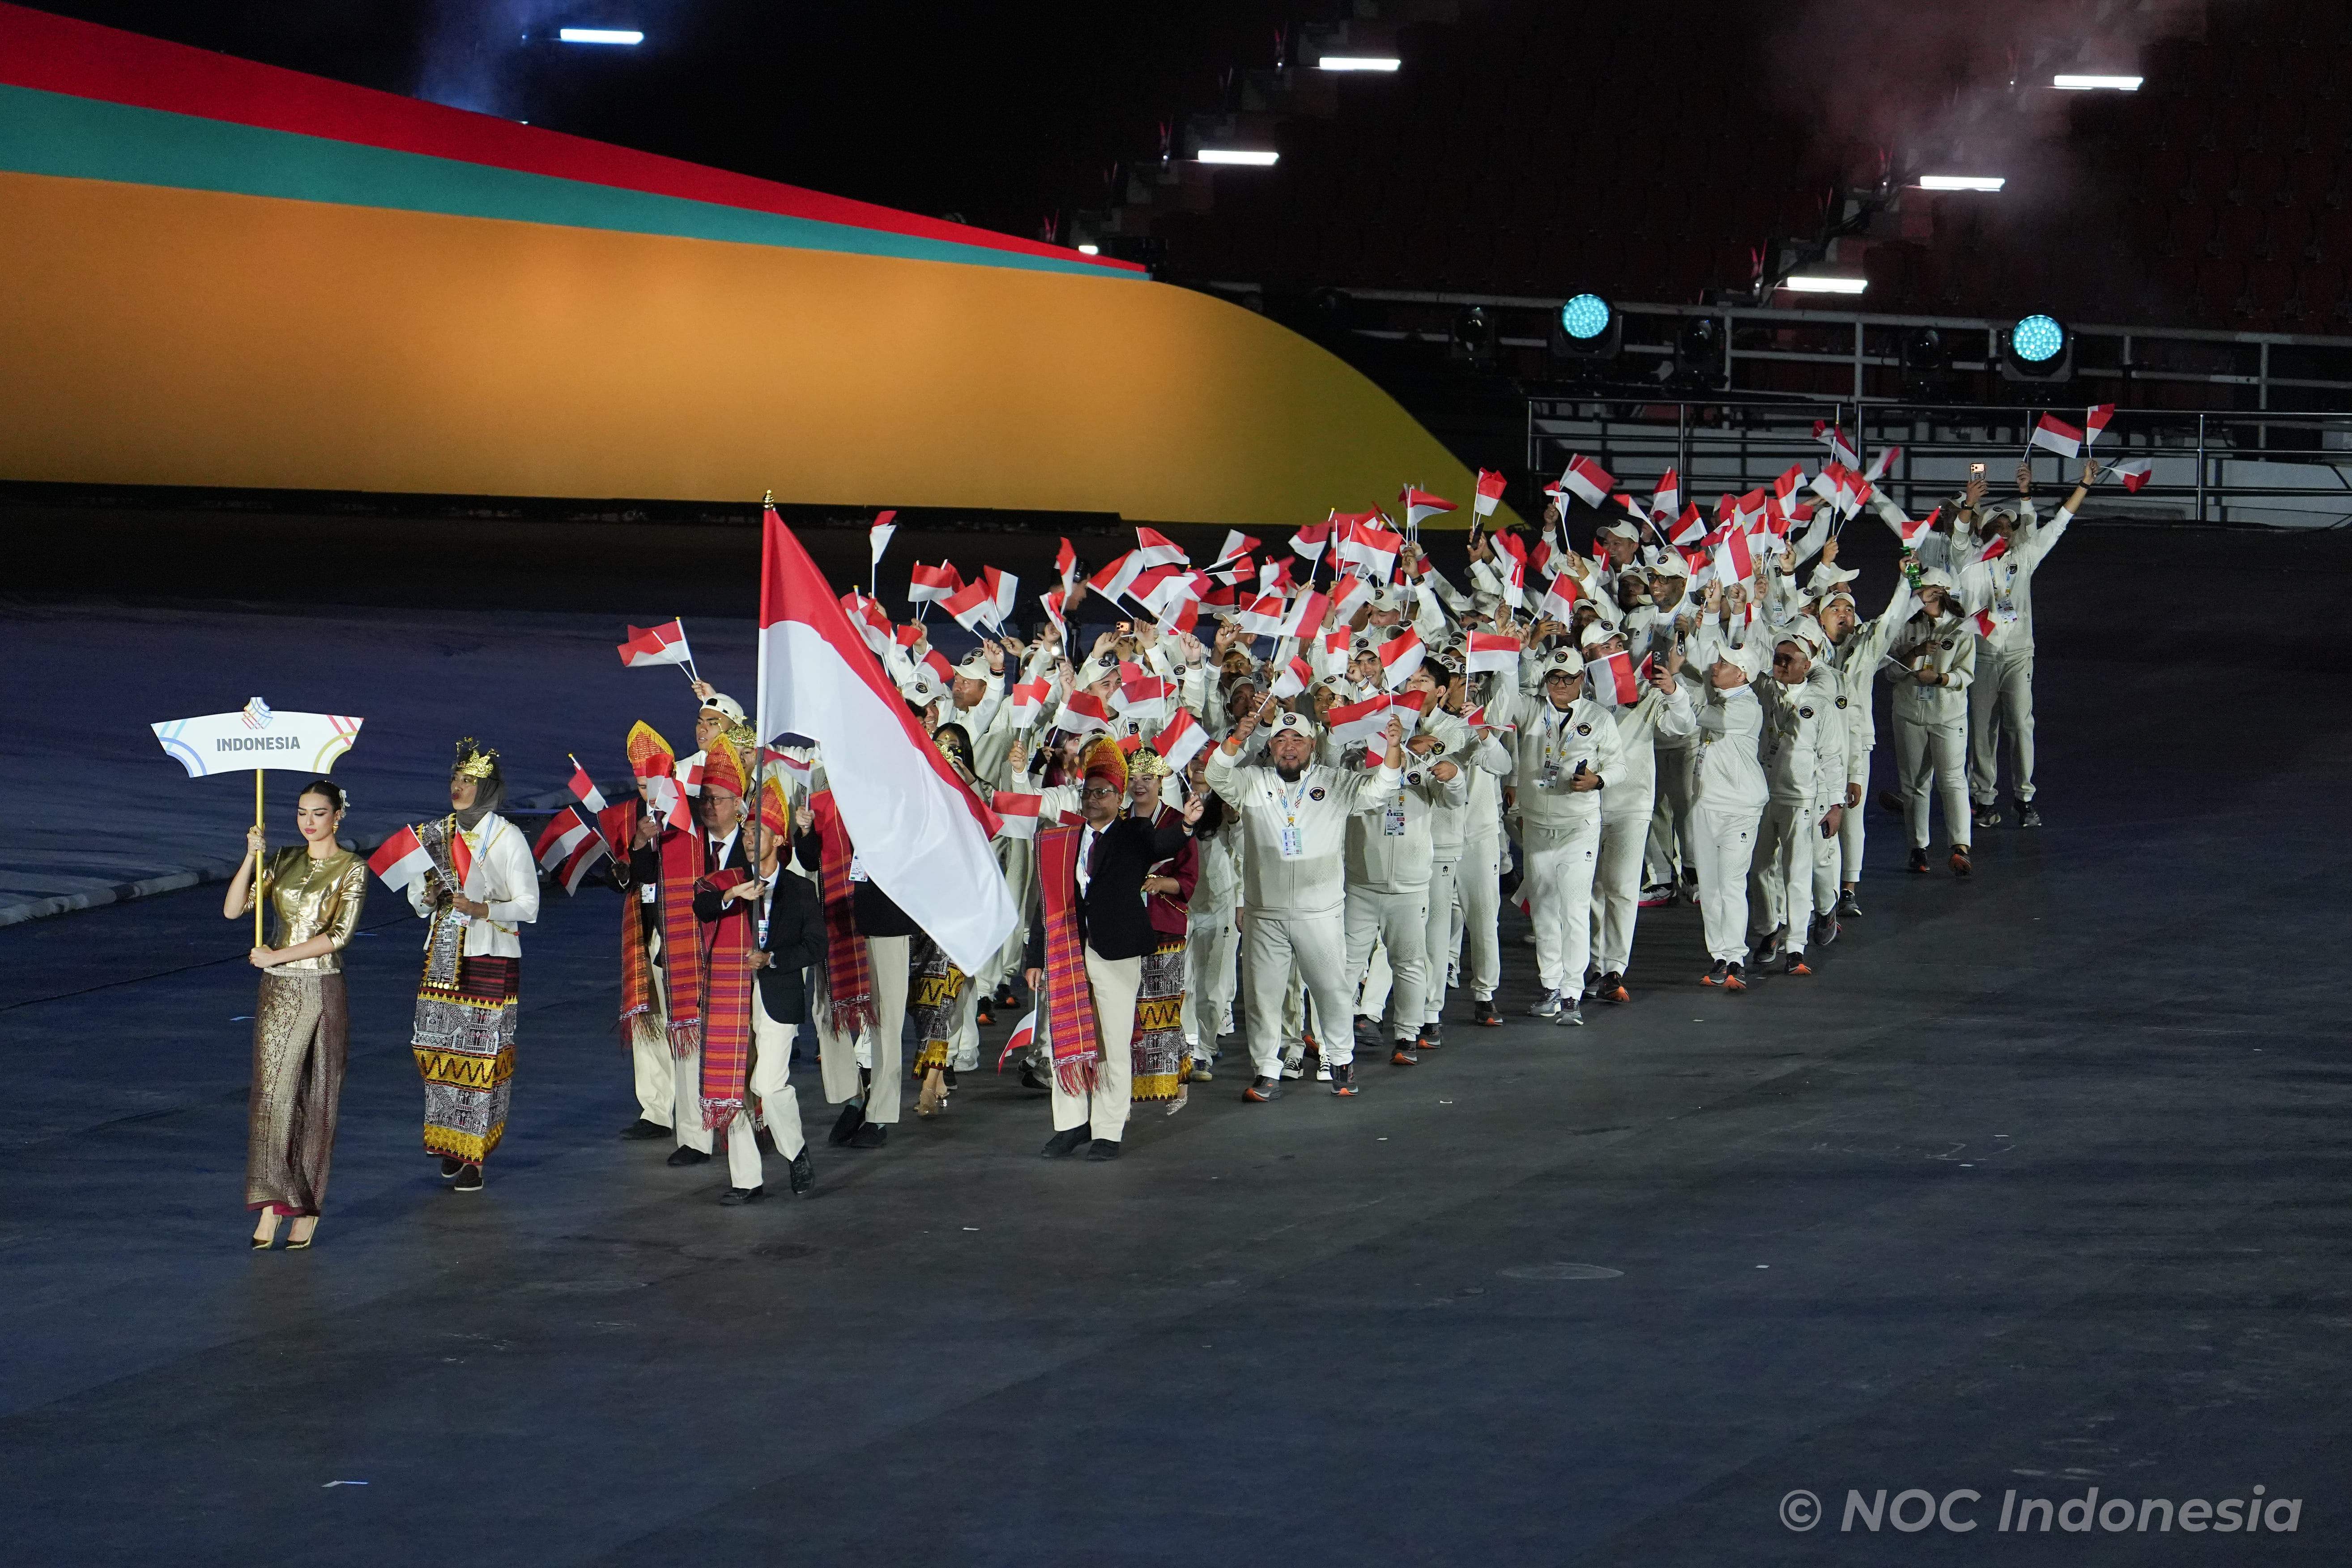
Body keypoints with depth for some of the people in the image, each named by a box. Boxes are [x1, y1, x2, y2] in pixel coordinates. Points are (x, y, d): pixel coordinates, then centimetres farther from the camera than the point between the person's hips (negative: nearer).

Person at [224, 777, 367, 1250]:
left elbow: (339, 934, -14)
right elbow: (233, 909, 2)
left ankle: (307, 1209, 12)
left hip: (324, 992, -3)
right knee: (272, 1092, -5)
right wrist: (251, 858, -10)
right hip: (278, 993, 3)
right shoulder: (283, 861, 10)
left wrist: (278, 956, -14)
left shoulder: (352, 869, -3)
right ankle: (271, 1204, -6)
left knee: (318, 1099, 3)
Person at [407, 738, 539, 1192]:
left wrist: (482, 909, -23)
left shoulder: (507, 838, -5)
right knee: (441, 1054, 4)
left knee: (482, 1056, -6)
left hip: (491, 961, -5)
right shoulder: (436, 835, 9)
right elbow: (416, 900, 16)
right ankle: (451, 1146, 17)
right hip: (441, 958, 5)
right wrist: (430, 895, -8)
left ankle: (474, 1158, -3)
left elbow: (529, 906, -7)